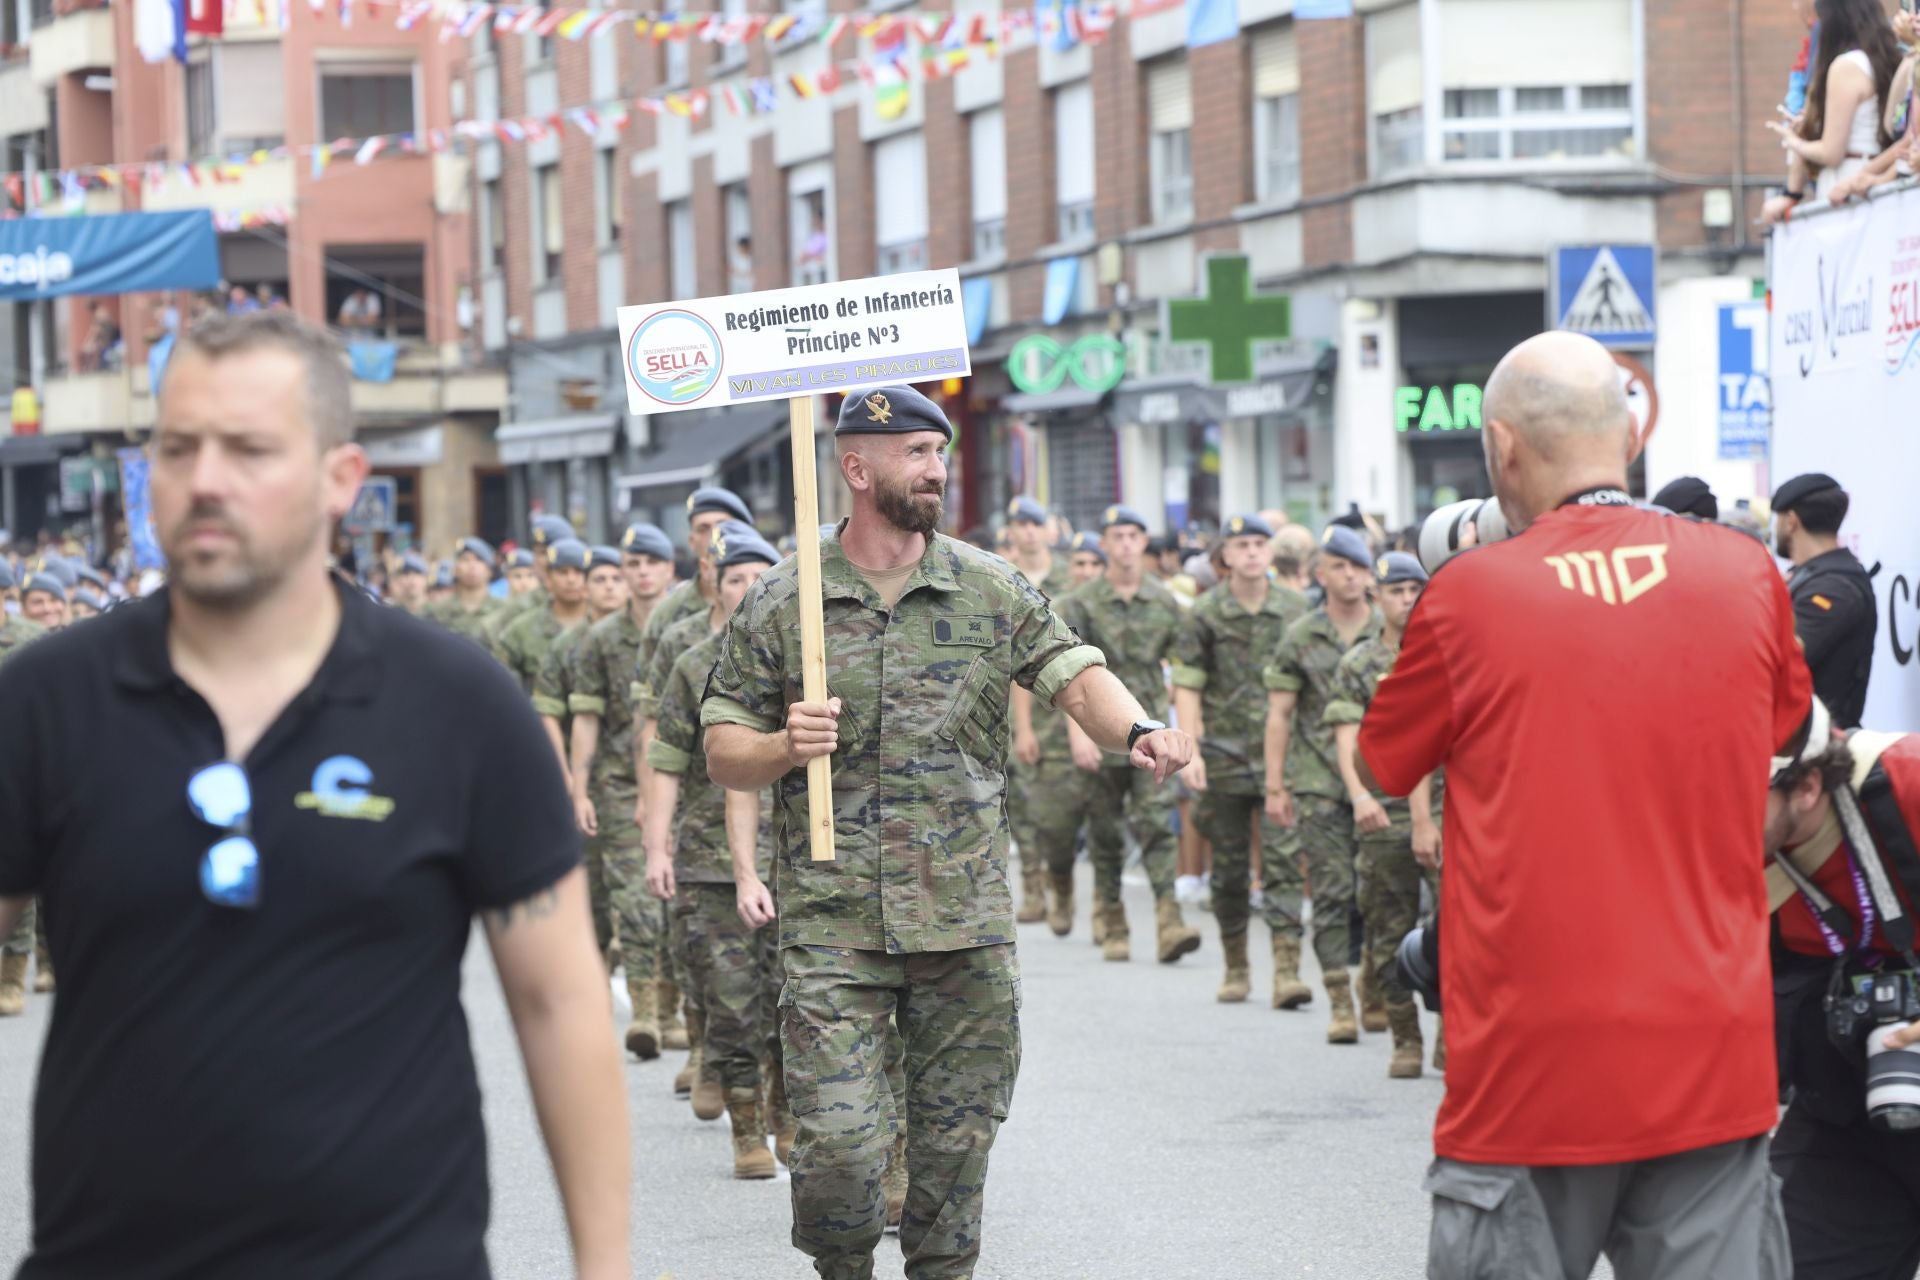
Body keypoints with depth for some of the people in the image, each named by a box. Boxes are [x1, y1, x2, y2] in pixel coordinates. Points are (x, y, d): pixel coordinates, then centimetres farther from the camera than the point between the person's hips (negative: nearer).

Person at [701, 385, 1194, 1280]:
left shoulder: (992, 590, 7)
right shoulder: (780, 604, 2)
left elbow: (1075, 675, 0)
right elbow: (723, 752, 5)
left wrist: (1136, 731, -20)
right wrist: (783, 748, -16)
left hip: (967, 918, 2)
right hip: (834, 925, -2)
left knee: (958, 1134, 8)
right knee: (839, 1140, -8)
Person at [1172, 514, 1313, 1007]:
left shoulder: (1295, 609, 6)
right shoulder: (1205, 614, 1)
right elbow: (1187, 688, -1)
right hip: (1225, 757, 0)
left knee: (1283, 858, -10)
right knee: (1229, 867, 7)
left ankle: (1287, 970, -13)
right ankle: (1235, 969, 20)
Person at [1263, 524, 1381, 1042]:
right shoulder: (1301, 639, 5)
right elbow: (1279, 714, 6)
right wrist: (1275, 785, 1)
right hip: (1319, 784, -1)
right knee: (1333, 892, -4)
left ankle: (1374, 991, 20)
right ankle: (1340, 1004, -1)